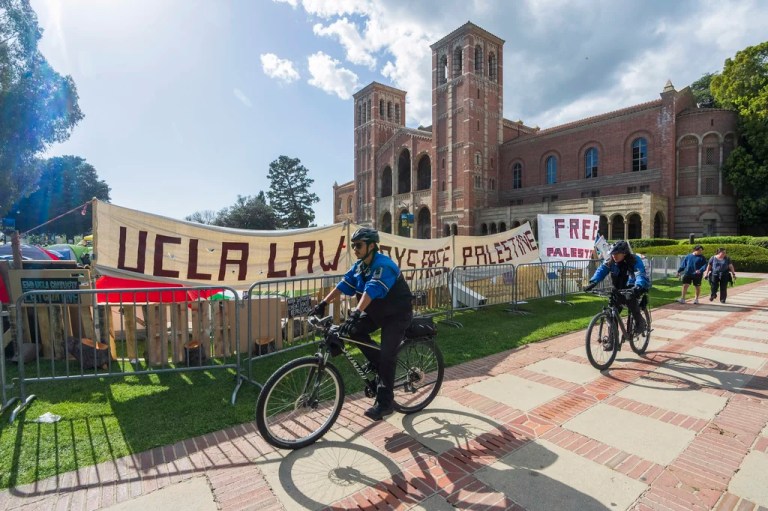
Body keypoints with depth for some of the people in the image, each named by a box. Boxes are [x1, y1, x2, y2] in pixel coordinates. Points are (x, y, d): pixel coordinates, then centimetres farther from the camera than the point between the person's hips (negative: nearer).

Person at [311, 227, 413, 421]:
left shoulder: (383, 265, -27)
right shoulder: (359, 266, 0)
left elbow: (372, 290, -42)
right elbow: (344, 284, -5)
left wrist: (356, 312, -53)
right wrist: (323, 303, -14)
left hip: (397, 314, -8)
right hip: (377, 311, 8)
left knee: (387, 356, -11)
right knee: (354, 330, -12)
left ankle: (385, 403, 4)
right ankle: (376, 361, 9)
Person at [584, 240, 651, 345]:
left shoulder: (635, 260, -21)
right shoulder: (610, 261, -11)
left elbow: (640, 274, -37)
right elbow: (601, 270, -24)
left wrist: (638, 286, -58)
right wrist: (593, 282, -43)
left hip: (633, 289, -4)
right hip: (619, 290, 4)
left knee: (630, 299, -36)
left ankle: (640, 321, -8)